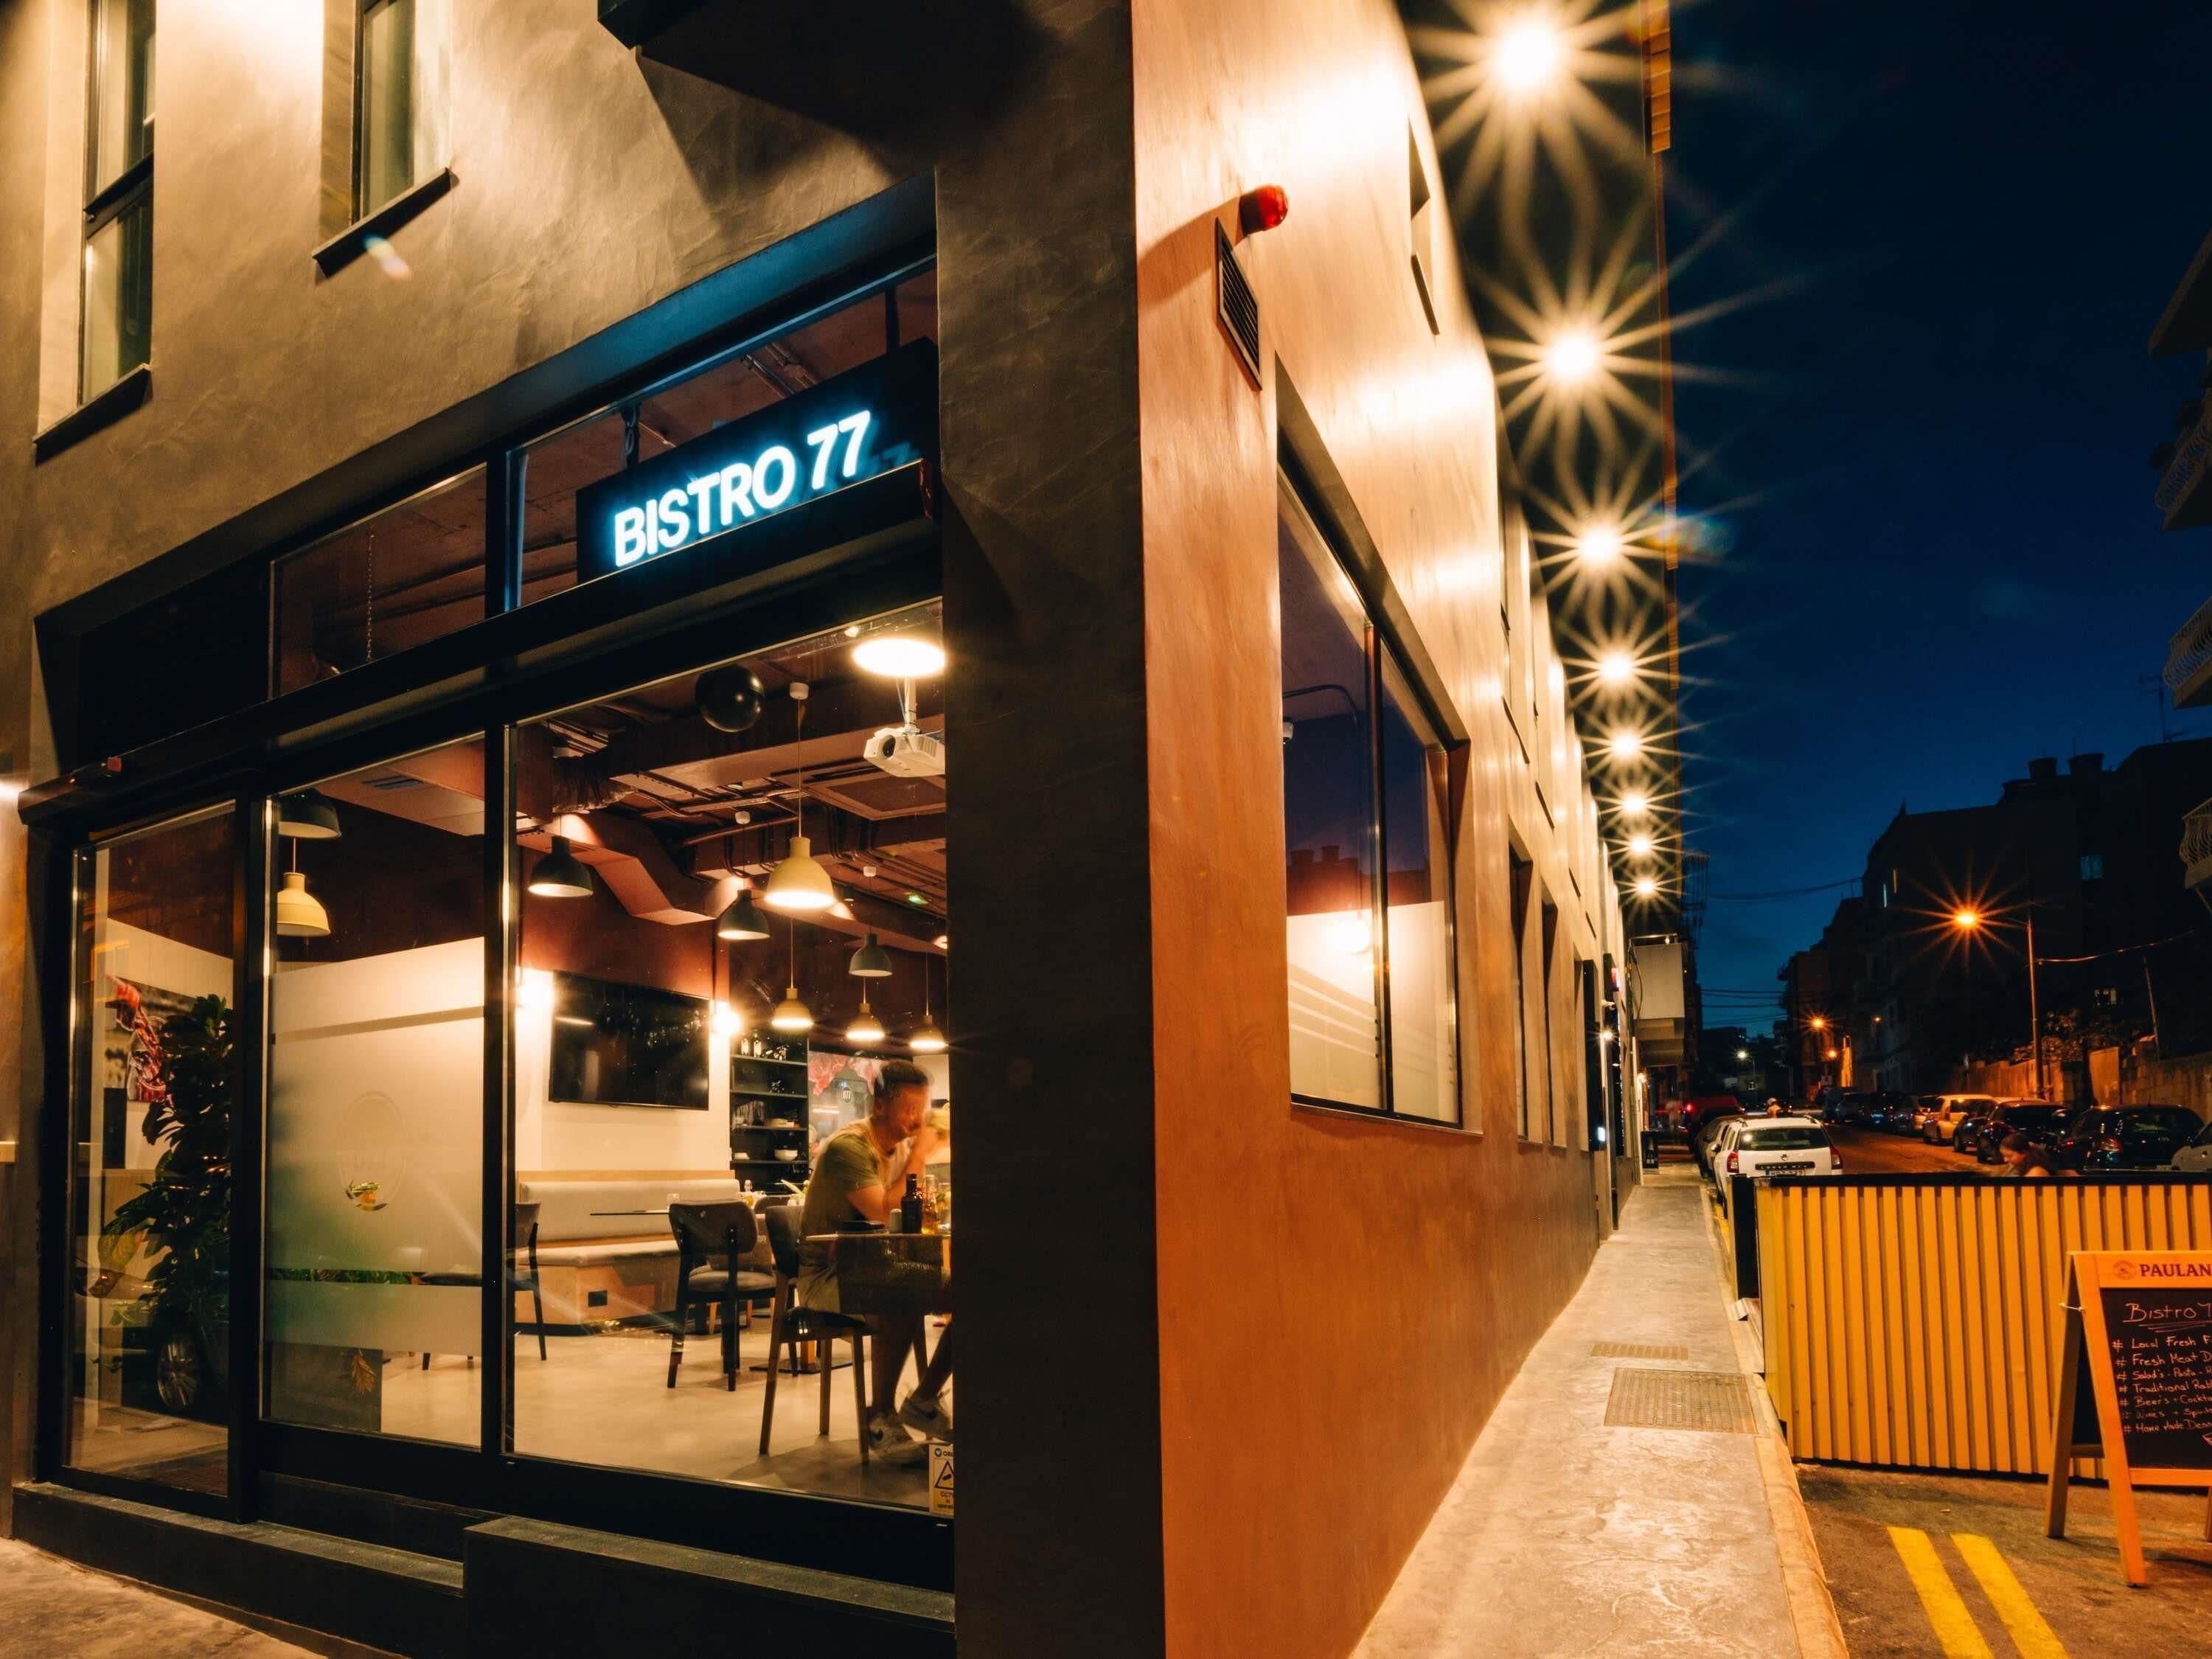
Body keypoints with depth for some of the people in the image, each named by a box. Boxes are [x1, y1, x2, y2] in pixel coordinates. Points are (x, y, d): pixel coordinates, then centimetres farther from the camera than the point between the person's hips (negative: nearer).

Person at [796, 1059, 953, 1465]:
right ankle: (880, 1420, -18)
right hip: (827, 1275, -8)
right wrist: (919, 1156, -23)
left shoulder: (902, 1147, 7)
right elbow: (885, 1213, -31)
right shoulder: (847, 1148, -19)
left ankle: (924, 1401, 4)